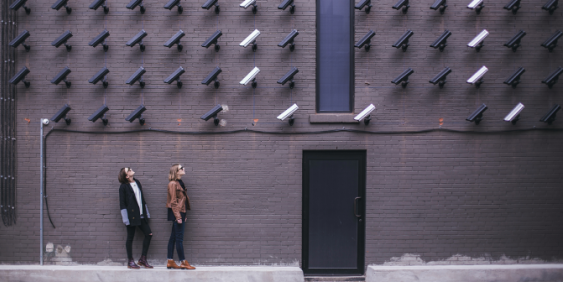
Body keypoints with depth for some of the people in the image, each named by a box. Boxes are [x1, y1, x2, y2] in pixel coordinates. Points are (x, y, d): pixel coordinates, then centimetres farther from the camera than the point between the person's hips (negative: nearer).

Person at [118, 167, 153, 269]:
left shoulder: (137, 182, 12)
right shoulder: (123, 187, -8)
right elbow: (122, 204, -8)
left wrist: (146, 213, 15)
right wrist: (125, 218, -13)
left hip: (141, 215, 7)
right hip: (132, 216, -7)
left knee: (149, 234, 1)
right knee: (130, 238, 2)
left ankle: (143, 259, 11)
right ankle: (130, 262, 10)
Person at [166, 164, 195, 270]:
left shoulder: (179, 183, 16)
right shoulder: (173, 184, -12)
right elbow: (173, 202, -15)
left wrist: (183, 215, 17)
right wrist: (178, 216, -19)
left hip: (180, 213, 9)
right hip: (177, 213, -9)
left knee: (173, 237, 9)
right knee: (179, 238, -5)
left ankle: (170, 262, 12)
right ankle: (183, 262, -2)